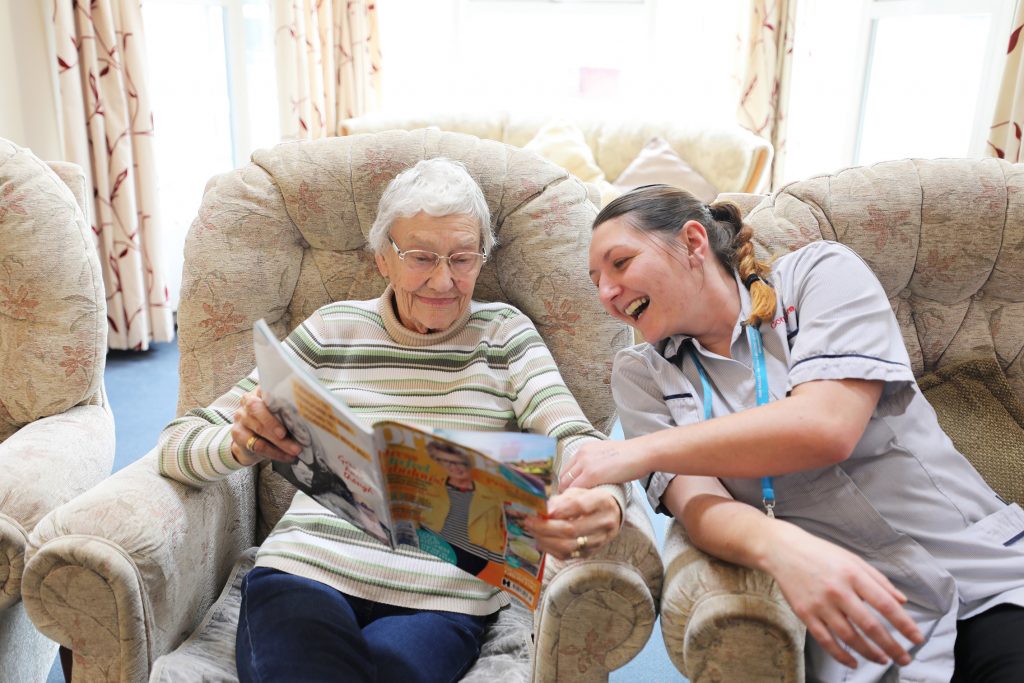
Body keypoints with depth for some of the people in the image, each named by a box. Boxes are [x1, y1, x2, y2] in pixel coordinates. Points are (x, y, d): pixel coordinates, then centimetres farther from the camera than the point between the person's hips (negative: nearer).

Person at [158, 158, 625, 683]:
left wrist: (602, 501, -31)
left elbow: (573, 441, -6)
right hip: (306, 569, 1)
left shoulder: (505, 334, 9)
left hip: (441, 596, 0)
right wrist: (241, 443, -18)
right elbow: (178, 444, 7)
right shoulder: (332, 331, 9)